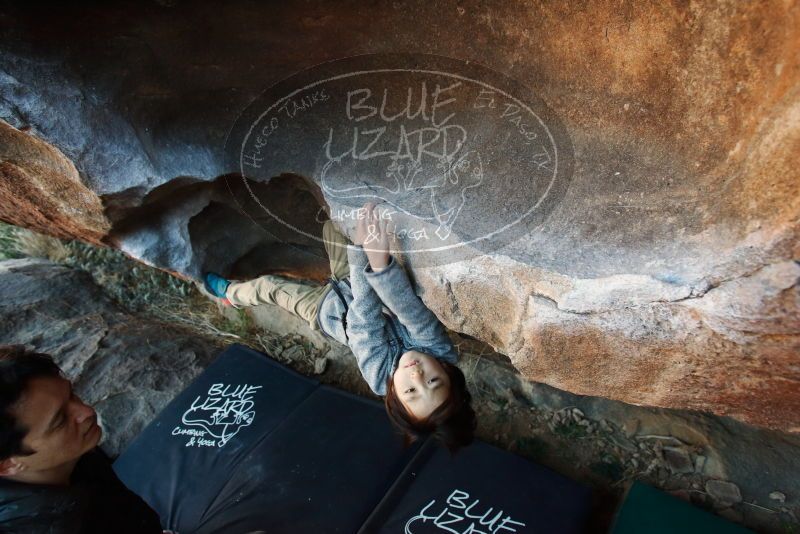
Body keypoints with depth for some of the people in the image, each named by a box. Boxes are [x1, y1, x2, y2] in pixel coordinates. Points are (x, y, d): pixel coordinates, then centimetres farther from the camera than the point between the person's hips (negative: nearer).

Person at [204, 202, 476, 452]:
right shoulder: (440, 349, -33)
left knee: (267, 285, 11)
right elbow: (409, 308, -43)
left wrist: (363, 251, -49)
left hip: (326, 307, -4)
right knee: (331, 225, 14)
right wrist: (380, 260, -60)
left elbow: (365, 320, -43)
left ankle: (230, 293, 46)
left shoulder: (379, 375, -38)